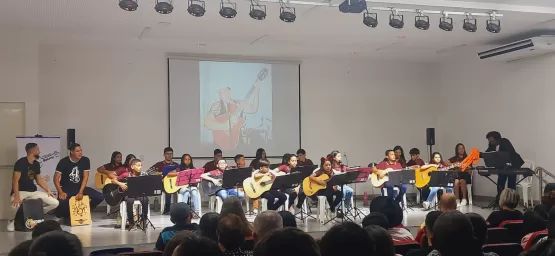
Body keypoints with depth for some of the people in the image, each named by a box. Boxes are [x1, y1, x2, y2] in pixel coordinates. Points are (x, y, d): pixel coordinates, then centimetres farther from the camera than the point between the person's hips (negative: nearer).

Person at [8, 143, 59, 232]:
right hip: (20, 191, -7)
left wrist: (48, 190, 4)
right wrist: (17, 197, -29)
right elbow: (15, 180, -18)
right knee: (15, 205, -40)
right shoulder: (21, 162, -12)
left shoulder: (36, 164, 10)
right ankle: (11, 220, -4)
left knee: (55, 203, -7)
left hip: (33, 191, 7)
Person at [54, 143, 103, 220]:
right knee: (62, 202, -35)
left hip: (80, 187, 3)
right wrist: (61, 192, -25)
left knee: (100, 197, -15)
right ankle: (66, 215, 2)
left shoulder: (85, 160, -5)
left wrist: (80, 192, -18)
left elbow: (85, 177, -7)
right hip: (66, 188, -3)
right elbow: (56, 179, -11)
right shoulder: (63, 162, -11)